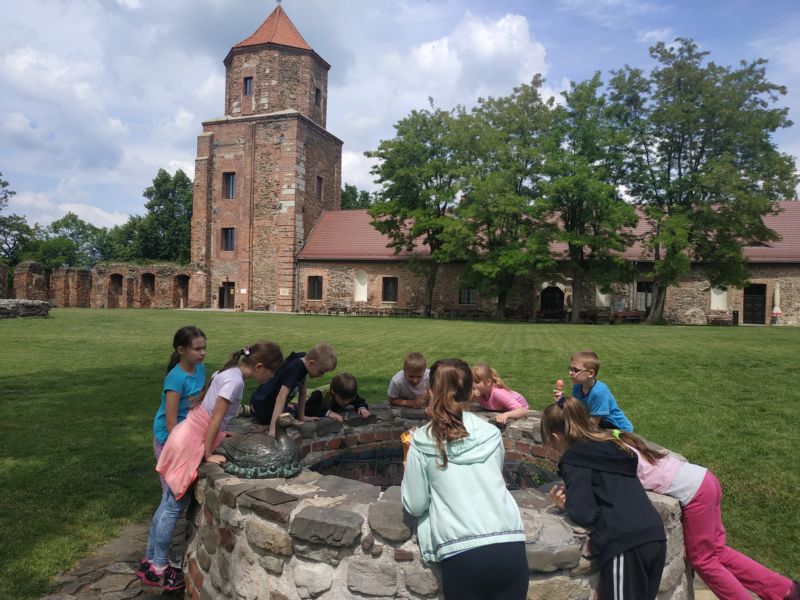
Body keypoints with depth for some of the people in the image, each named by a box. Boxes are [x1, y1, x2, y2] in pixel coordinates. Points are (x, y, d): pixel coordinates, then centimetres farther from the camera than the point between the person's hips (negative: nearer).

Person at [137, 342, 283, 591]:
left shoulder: (227, 371, 7)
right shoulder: (235, 381, -21)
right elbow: (215, 419, -19)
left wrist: (218, 433, 17)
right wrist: (208, 454, -11)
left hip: (188, 435, 9)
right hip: (191, 443, -9)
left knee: (168, 503, 16)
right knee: (174, 507, 4)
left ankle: (150, 562, 28)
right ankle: (158, 570, 17)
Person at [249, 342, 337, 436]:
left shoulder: (304, 359, -7)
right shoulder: (295, 368, -33)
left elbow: (302, 391, 2)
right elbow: (281, 396, -41)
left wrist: (301, 416, 6)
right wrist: (273, 430, -46)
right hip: (262, 408, -9)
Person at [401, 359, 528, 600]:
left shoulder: (423, 443, -1)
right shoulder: (492, 434, 6)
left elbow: (415, 506, 5)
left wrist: (410, 467, 19)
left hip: (461, 553, -2)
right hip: (509, 546, 3)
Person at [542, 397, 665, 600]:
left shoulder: (573, 460, -5)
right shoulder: (611, 446, 18)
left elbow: (584, 515, -12)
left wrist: (567, 503, 7)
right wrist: (573, 499, 18)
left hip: (624, 544, -8)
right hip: (655, 536, 8)